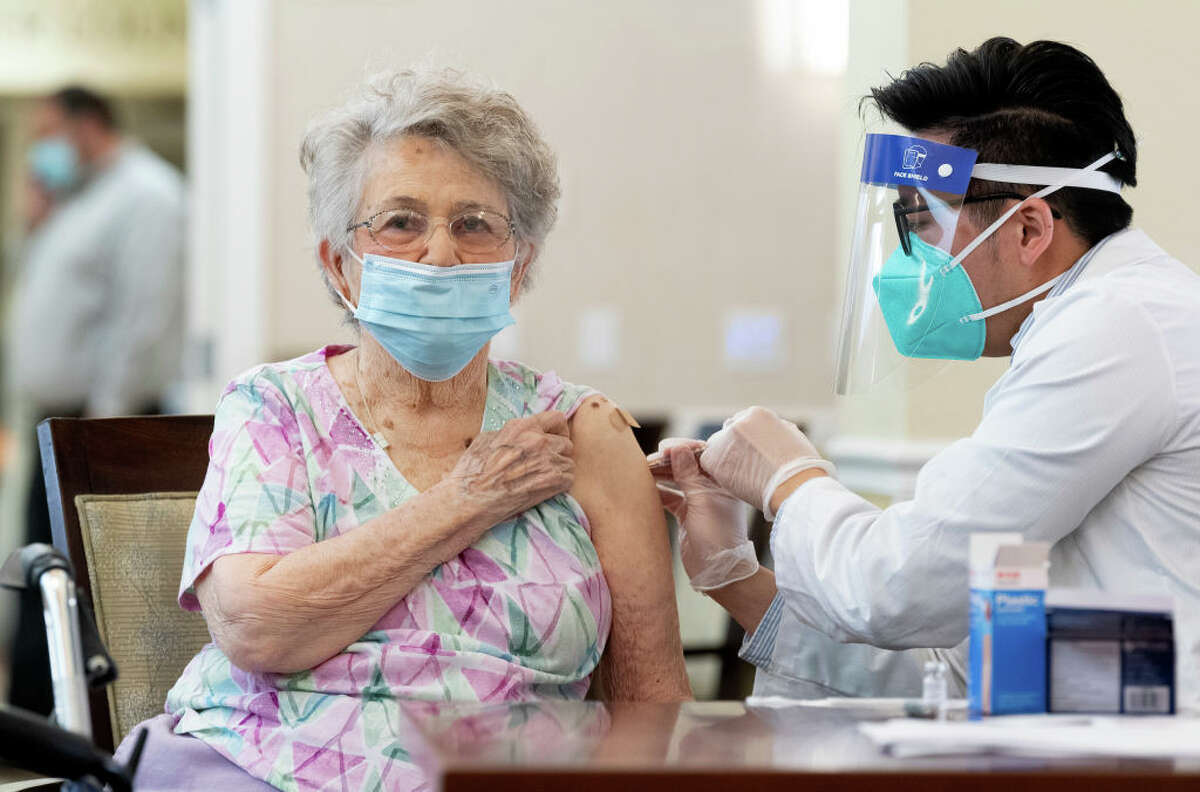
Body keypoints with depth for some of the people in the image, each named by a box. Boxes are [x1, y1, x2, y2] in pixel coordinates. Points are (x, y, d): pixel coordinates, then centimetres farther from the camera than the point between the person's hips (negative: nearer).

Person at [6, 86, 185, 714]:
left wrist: (108, 413, -22)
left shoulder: (144, 195, -9)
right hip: (60, 418, 10)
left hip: (107, 421, -10)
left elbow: (144, 315, -18)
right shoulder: (79, 201, 22)